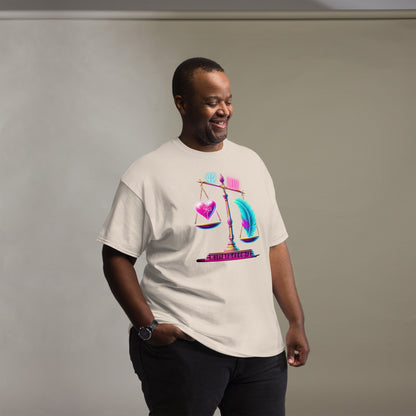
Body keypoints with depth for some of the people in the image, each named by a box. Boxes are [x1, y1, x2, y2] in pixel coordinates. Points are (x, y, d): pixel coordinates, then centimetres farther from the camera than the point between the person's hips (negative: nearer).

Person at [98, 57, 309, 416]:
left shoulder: (251, 163, 13)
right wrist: (148, 327, -13)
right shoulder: (148, 174, -3)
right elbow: (116, 258, -5)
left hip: (261, 345, 5)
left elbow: (275, 246, 14)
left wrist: (297, 322, 8)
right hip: (184, 346, -5)